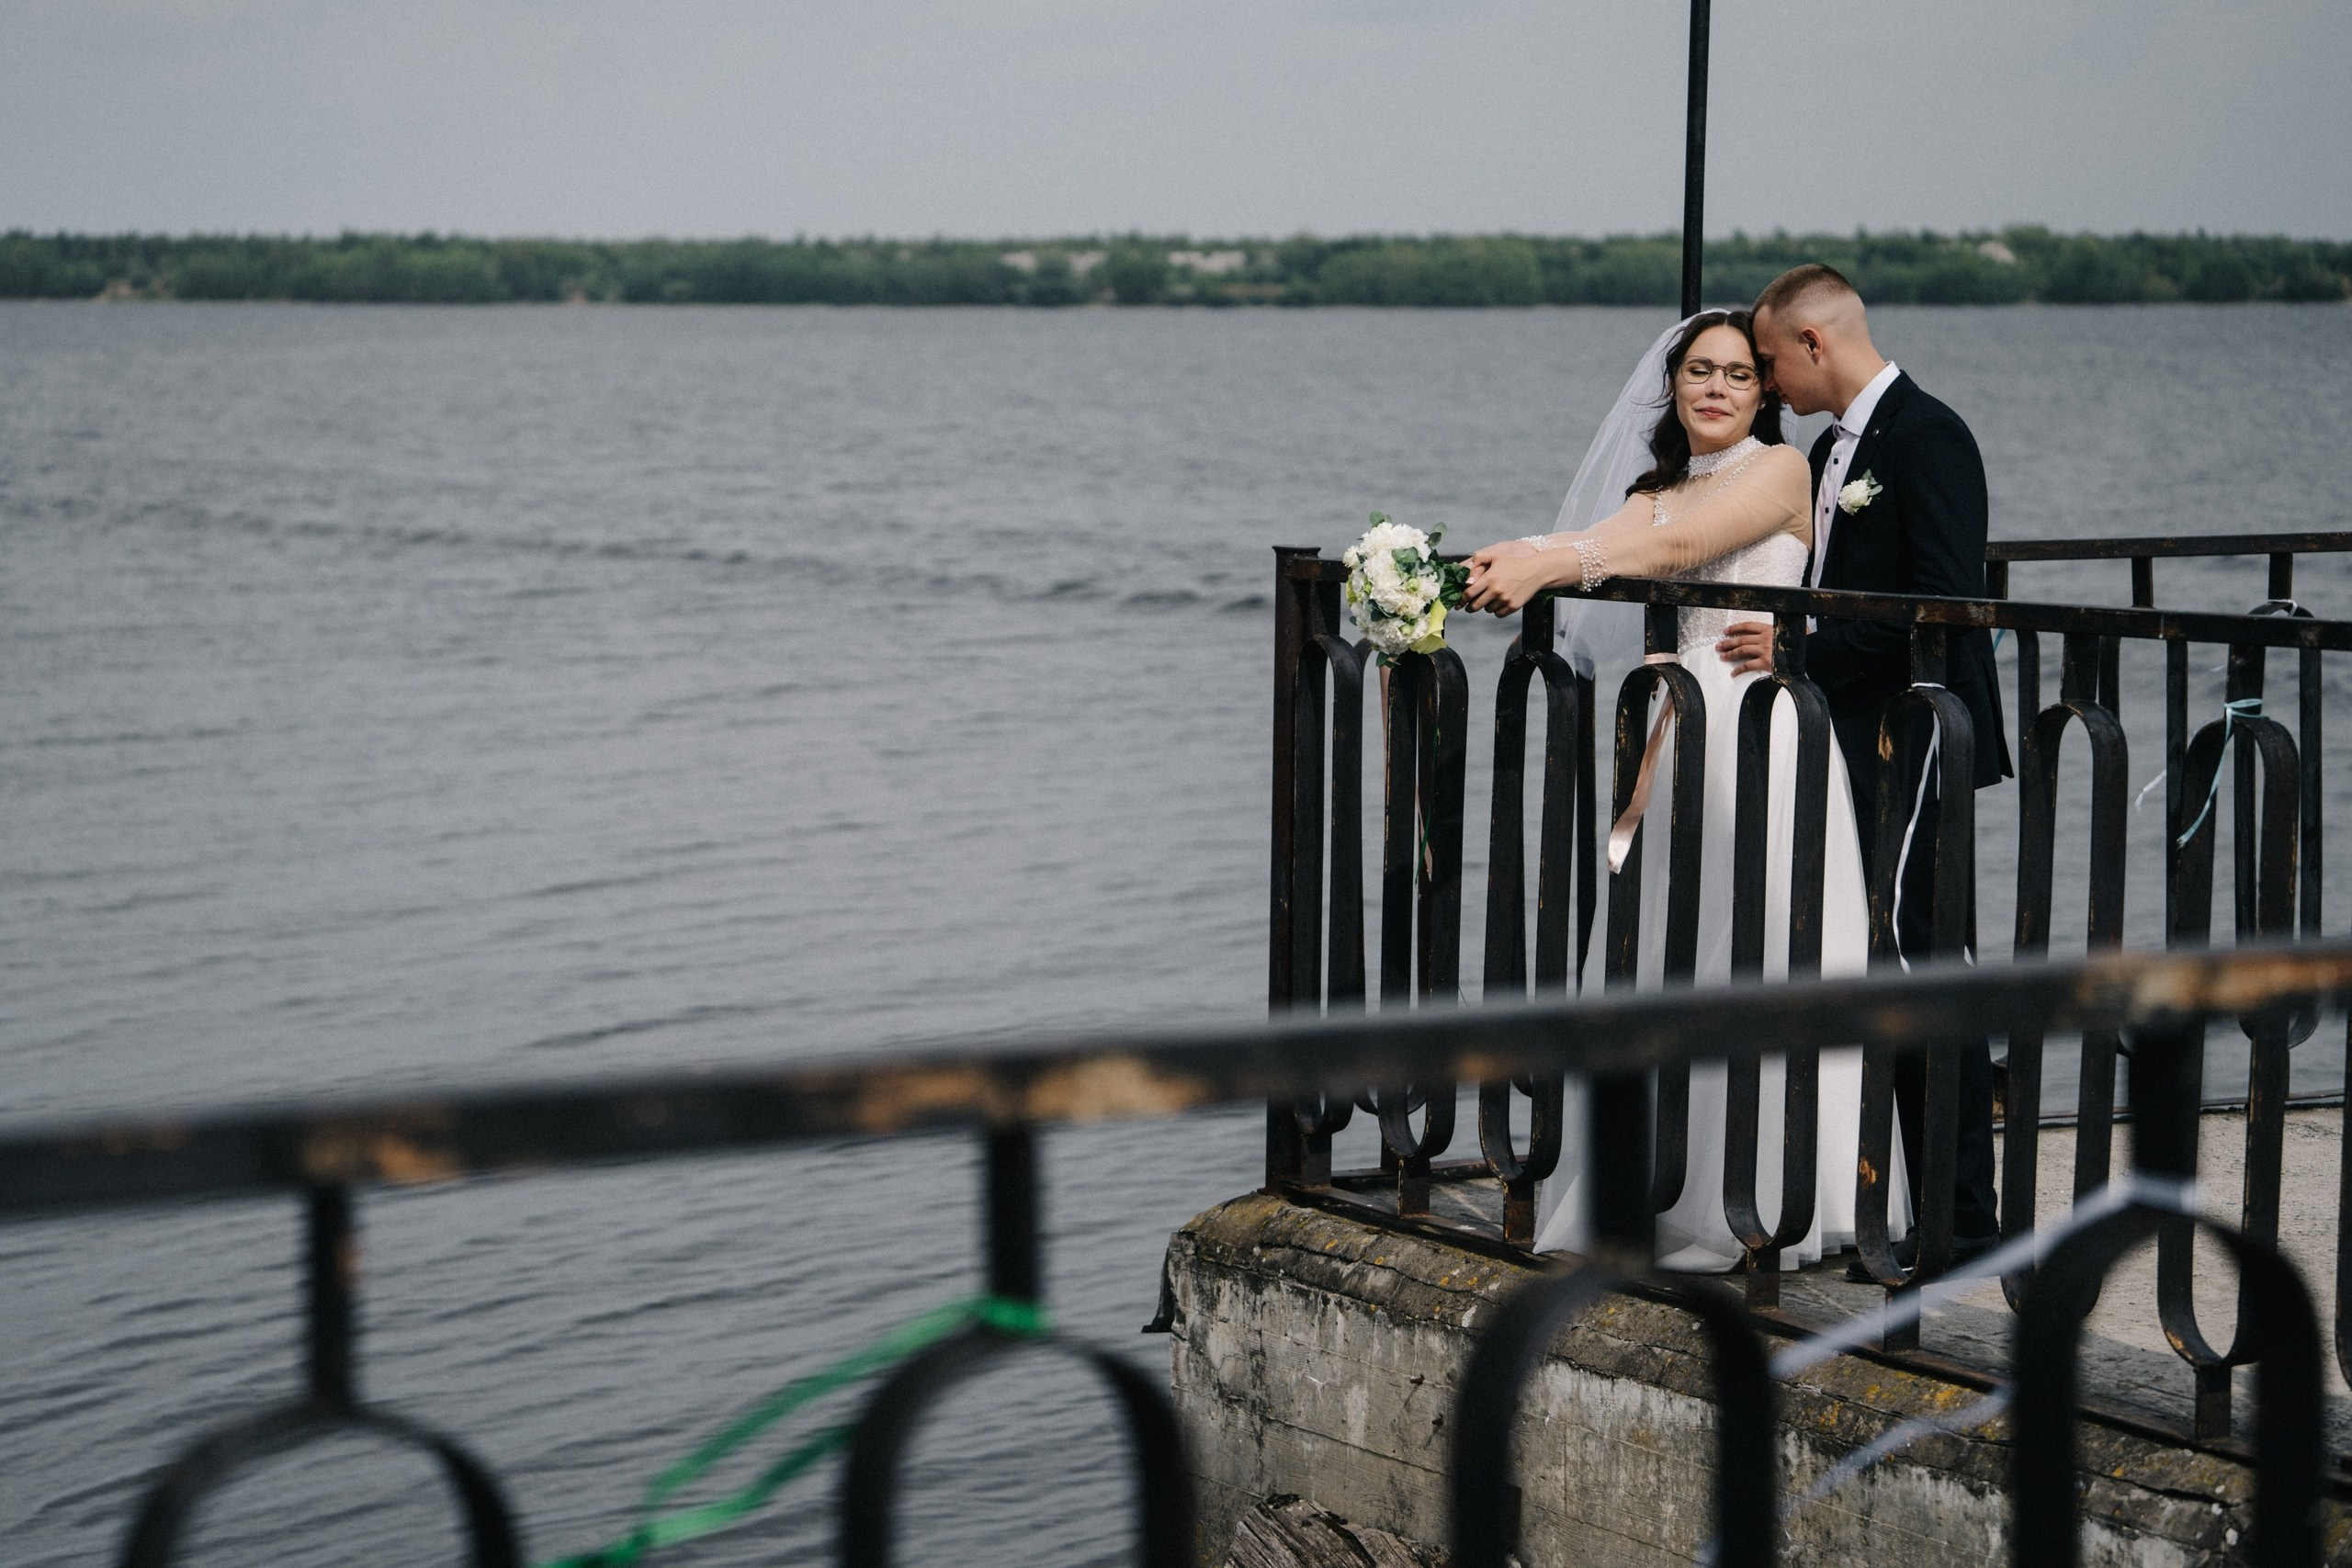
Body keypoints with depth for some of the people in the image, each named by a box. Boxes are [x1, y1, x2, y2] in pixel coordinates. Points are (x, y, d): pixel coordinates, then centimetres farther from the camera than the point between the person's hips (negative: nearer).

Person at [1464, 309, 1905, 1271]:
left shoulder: (1779, 470, -1)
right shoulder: (1653, 491, 18)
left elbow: (1679, 547, -16)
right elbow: (1596, 543, -2)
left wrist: (1550, 565, -27)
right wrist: (1514, 563, -23)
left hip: (1762, 740, -6)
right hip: (1677, 740, 6)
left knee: (1750, 968, -6)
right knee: (1661, 972, 4)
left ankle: (1748, 1215, -1)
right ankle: (1661, 1201, 10)